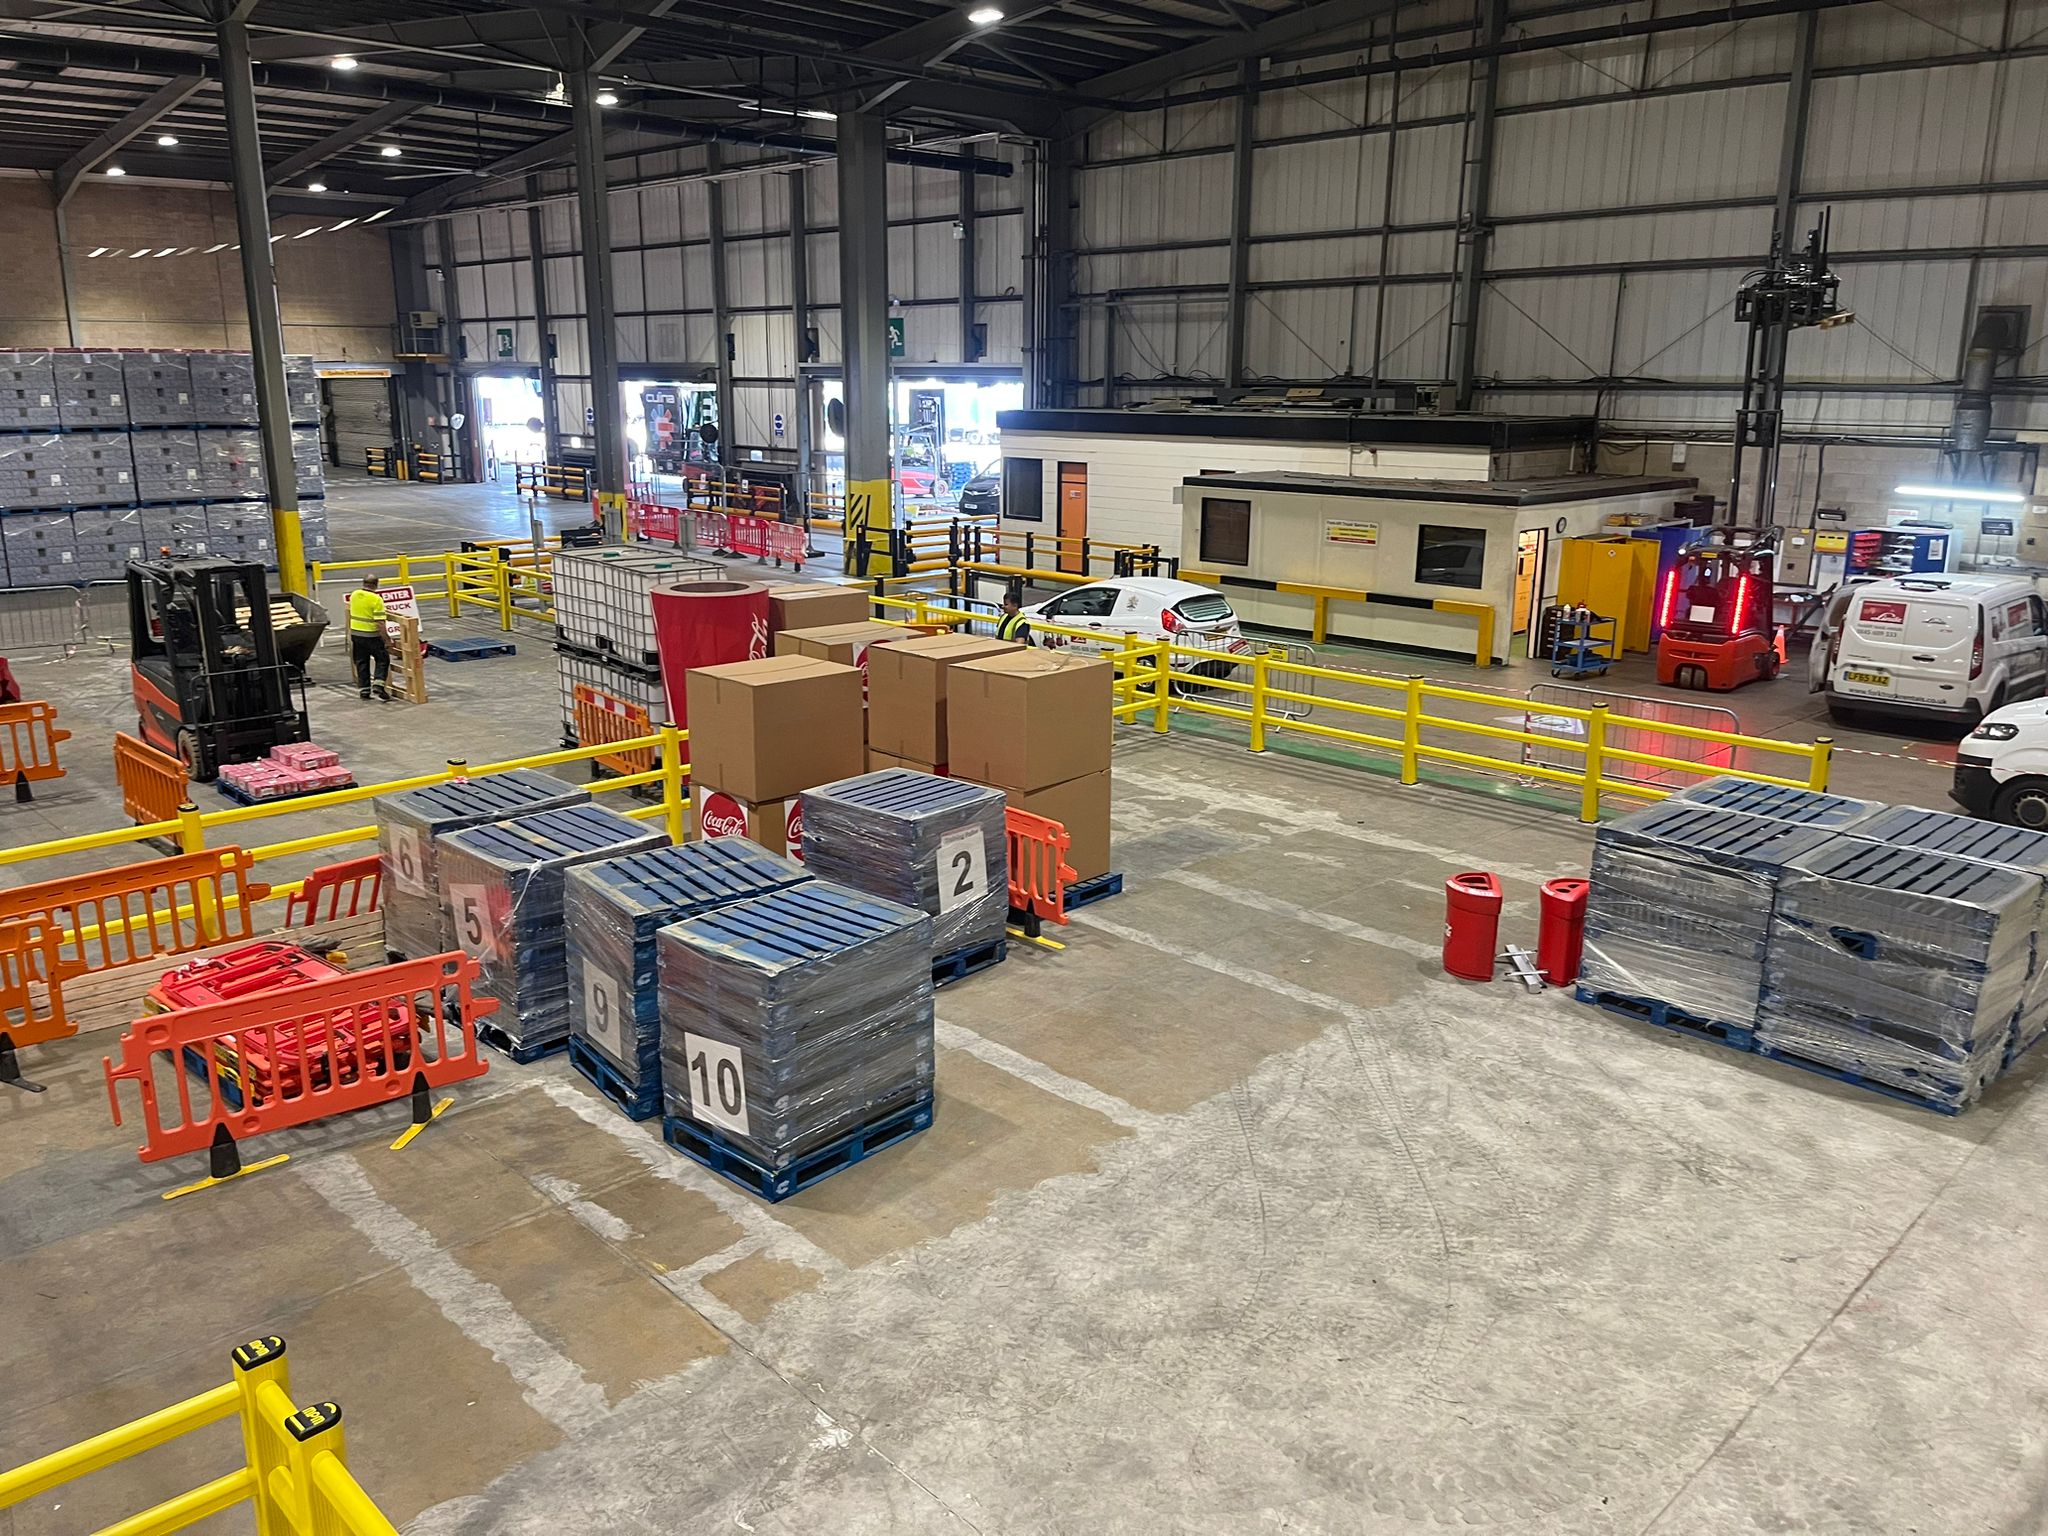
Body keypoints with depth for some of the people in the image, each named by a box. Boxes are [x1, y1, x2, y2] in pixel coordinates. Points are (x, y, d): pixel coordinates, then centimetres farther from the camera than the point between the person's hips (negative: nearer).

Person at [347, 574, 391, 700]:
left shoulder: (354, 595, 3)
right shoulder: (376, 599, -16)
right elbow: (380, 623, -20)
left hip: (355, 633, 6)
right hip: (371, 635, -6)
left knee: (361, 662, 13)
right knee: (382, 659, 9)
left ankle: (364, 689, 13)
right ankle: (379, 685, -5)